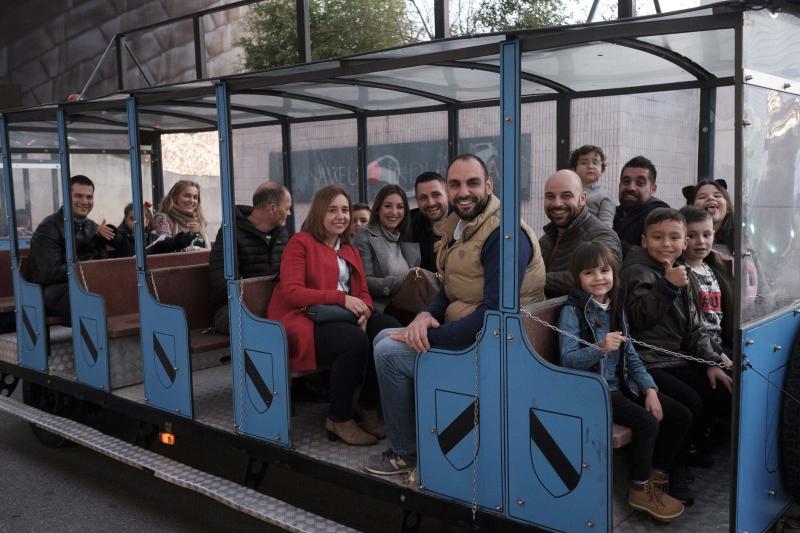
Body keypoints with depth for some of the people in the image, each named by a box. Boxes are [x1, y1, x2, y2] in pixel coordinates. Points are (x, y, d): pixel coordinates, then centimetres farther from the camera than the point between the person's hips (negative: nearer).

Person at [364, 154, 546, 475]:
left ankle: (407, 452, 5)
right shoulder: (458, 226, 9)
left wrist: (431, 336, -21)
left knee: (390, 352, -14)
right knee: (385, 338, 12)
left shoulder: (504, 235, -21)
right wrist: (427, 315, -6)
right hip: (461, 331, 10)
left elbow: (493, 314, -26)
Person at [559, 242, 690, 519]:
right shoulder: (573, 310, -12)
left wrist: (649, 389, -4)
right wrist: (600, 347, -36)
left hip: (621, 384, 7)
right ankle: (640, 490, -5)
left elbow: (631, 355, 8)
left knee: (681, 415, 0)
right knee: (647, 421, -25)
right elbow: (568, 360, -20)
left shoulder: (615, 307, 8)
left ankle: (657, 474, 16)